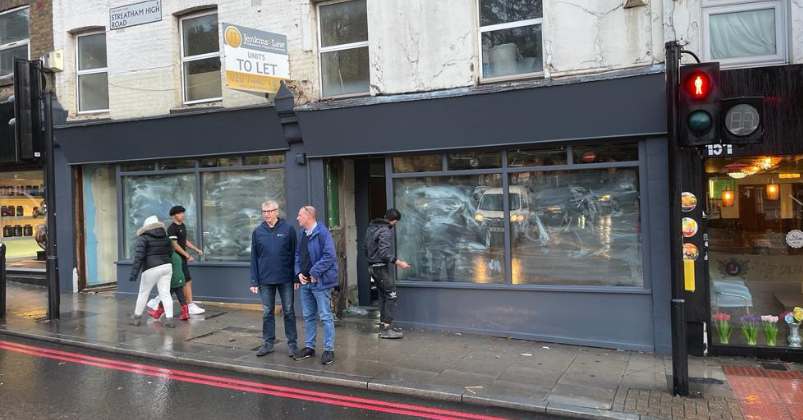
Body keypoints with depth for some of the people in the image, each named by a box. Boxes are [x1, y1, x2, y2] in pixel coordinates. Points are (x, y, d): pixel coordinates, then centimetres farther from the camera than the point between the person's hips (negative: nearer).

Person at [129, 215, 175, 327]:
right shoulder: (165, 237, 12)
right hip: (166, 266, 5)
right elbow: (170, 252, 17)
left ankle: (137, 317, 25)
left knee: (143, 293, 12)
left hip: (152, 269, -5)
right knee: (165, 293, 4)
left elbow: (139, 257, -12)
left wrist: (134, 273, -13)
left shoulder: (143, 238, -4)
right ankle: (169, 319, -3)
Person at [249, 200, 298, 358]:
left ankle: (292, 343, 16)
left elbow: (294, 254, -3)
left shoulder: (288, 229, -4)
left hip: (285, 279, -2)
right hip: (265, 280, 2)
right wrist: (254, 281, 0)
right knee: (267, 313, 10)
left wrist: (296, 277, -7)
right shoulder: (257, 232, 3)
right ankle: (268, 343, 22)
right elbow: (254, 258, 5)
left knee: (288, 312, 7)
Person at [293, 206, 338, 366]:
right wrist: (299, 273, 1)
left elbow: (329, 256, -20)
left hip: (320, 281, -8)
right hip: (305, 281, 8)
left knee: (325, 316, 0)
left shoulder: (322, 233, -14)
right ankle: (309, 347, 27)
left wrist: (314, 272, -18)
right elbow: (298, 255, 16)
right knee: (308, 316, 16)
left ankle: (328, 349, 9)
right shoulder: (301, 234, 11)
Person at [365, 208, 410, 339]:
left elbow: (366, 249, 16)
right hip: (382, 267, -9)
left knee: (383, 296, 15)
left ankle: (383, 325, 19)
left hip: (372, 266, 9)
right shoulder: (385, 231, -18)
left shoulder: (371, 228, 11)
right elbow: (384, 252, -26)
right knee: (392, 296, -5)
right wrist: (398, 262, -24)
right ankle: (387, 328, -5)